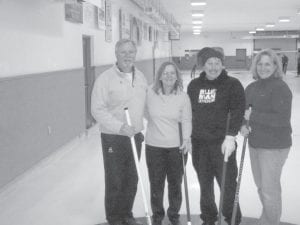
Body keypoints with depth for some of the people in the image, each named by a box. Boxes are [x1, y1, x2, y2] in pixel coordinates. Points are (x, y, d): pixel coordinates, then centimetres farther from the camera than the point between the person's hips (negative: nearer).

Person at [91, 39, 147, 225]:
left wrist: (141, 128, 10)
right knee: (114, 180, 5)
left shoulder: (141, 77, 6)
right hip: (113, 137, -5)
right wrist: (120, 126, -23)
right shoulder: (106, 78, -12)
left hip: (135, 135, 5)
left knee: (132, 179, 15)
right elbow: (98, 110, -15)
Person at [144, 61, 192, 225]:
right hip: (154, 146, 0)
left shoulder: (183, 97, -4)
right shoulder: (150, 93, -4)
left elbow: (186, 120, 0)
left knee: (175, 184, 12)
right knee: (156, 184, 8)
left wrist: (187, 139, -13)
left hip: (176, 146, 0)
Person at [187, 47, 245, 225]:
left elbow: (238, 111, -13)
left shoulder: (232, 84, -3)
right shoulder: (194, 85, 9)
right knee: (205, 185, 15)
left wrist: (230, 136, -22)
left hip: (222, 143, -4)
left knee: (228, 184, 0)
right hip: (199, 144, 4)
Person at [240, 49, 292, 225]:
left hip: (274, 146, -7)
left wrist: (253, 115, -20)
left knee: (270, 189, 1)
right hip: (255, 144, 7)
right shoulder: (252, 87, 7)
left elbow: (282, 119, -23)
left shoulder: (280, 87, -14)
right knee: (261, 186, 20)